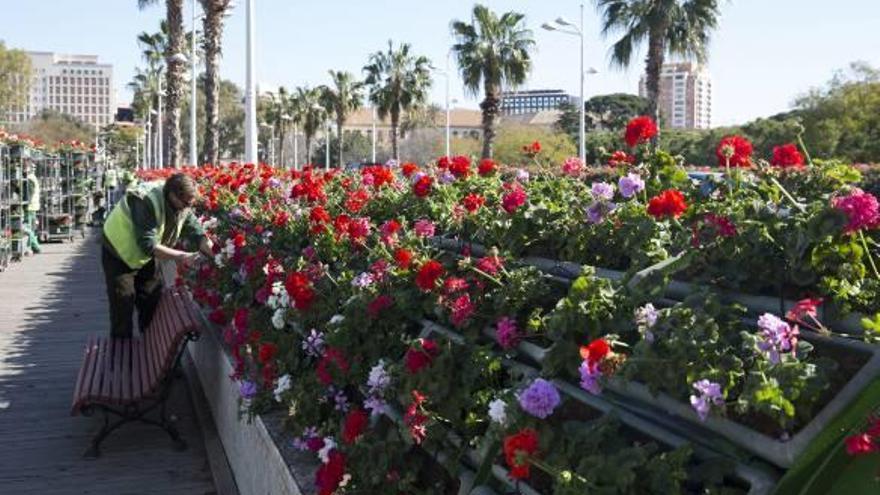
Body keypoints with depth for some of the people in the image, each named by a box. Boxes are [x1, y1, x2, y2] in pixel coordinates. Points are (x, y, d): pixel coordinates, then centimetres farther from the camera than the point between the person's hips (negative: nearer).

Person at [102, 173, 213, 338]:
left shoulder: (182, 205, -15)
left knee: (154, 303, 10)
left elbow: (197, 234, -13)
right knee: (123, 306, -4)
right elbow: (148, 245, -39)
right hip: (119, 254, -7)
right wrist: (181, 256, -40)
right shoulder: (146, 202, -37)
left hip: (144, 256, 7)